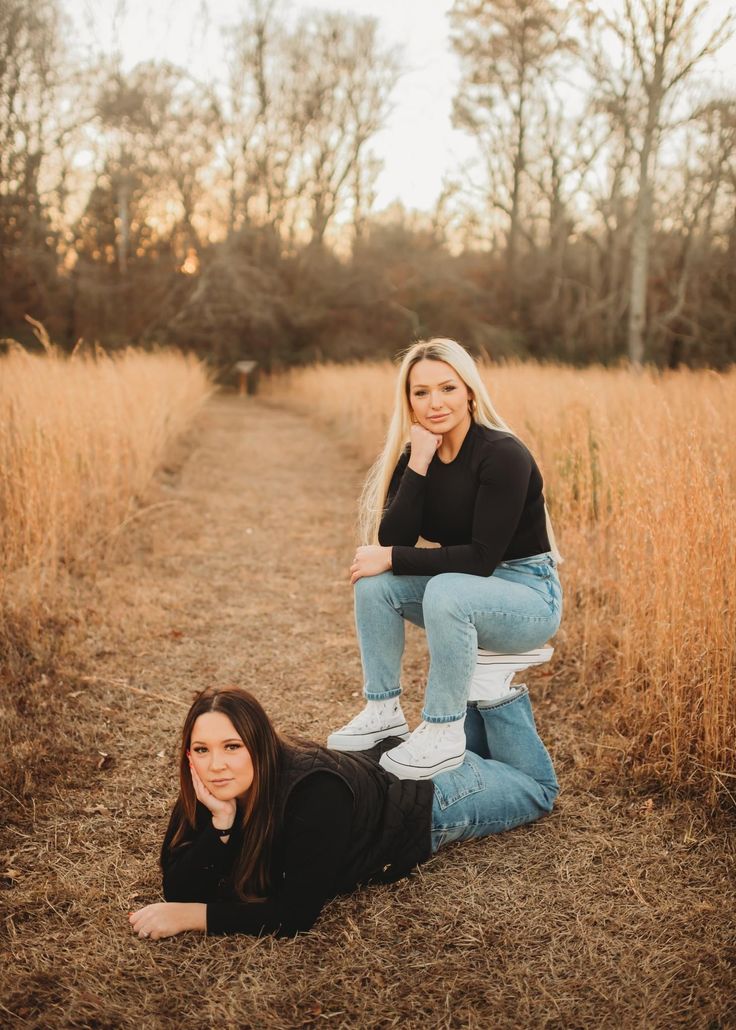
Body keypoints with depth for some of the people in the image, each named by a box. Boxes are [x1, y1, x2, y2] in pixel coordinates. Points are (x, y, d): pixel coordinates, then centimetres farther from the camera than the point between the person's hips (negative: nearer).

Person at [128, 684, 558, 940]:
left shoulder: (314, 790, -46)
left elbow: (297, 914, -44)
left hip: (427, 797, -5)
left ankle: (492, 690, 28)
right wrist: (220, 822, -43)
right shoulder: (210, 787, -28)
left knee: (539, 787, 26)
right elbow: (178, 889, -28)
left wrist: (194, 915, -47)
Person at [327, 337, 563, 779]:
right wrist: (417, 465, -21)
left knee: (446, 590, -34)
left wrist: (393, 559, -23)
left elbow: (481, 559, -24)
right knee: (374, 582, -14)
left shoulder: (503, 455, -21)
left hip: (529, 595, -6)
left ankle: (444, 734, -21)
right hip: (464, 589, 7)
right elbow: (391, 542, -12)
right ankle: (384, 712, -2)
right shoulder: (415, 455, -2)